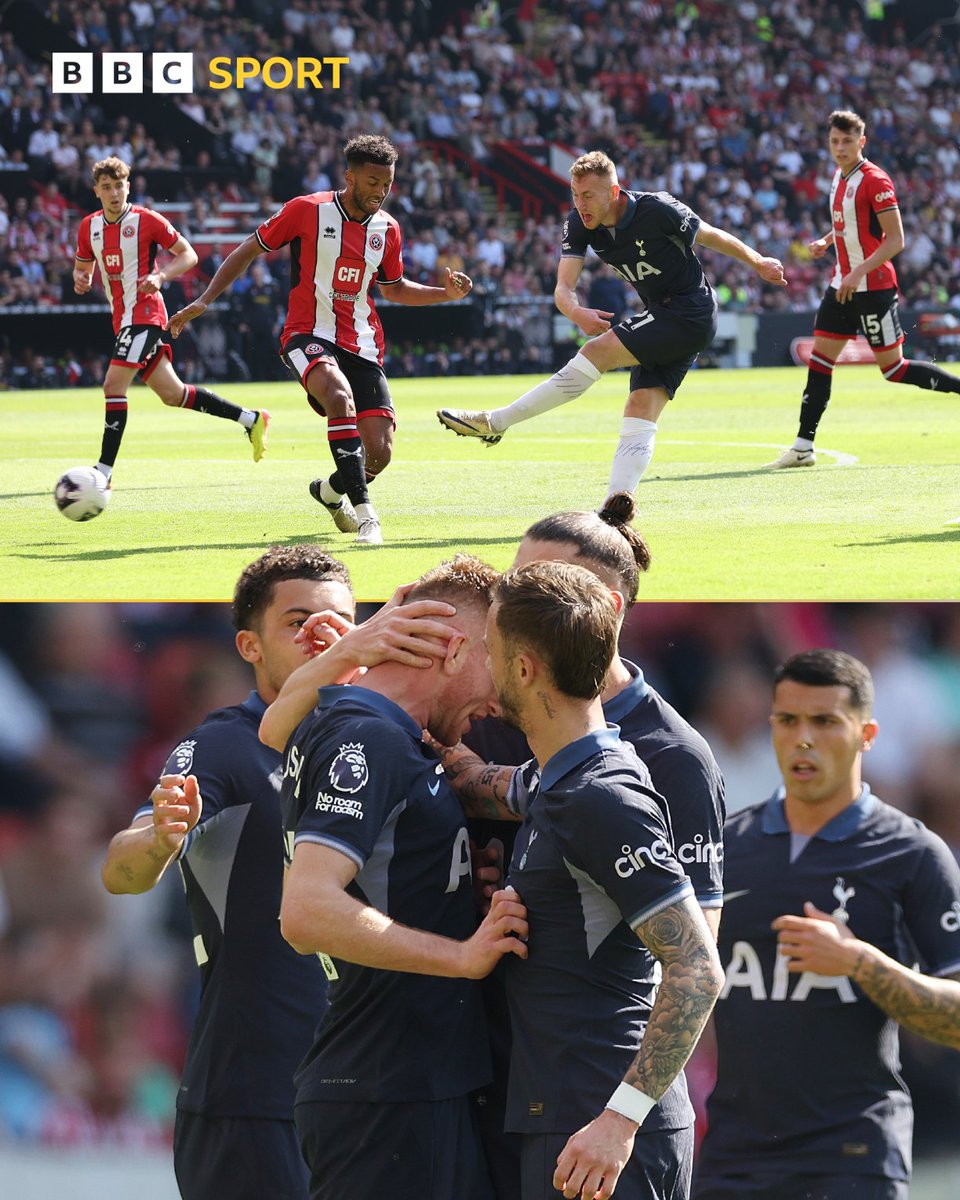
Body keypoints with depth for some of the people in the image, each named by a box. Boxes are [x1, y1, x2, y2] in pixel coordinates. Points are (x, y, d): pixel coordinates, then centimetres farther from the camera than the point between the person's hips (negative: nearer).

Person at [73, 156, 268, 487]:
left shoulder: (146, 220, -8)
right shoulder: (89, 227, 10)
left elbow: (188, 255, -2)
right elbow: (83, 266, 23)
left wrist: (161, 276, -19)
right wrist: (81, 280, -1)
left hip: (143, 314, -8)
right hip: (122, 319, 8)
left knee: (114, 386, -18)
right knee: (172, 394, 10)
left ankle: (103, 472, -18)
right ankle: (251, 419, 21)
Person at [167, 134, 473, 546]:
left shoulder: (387, 229, 7)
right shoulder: (307, 211, -7)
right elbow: (248, 250, 3)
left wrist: (445, 293, 7)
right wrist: (204, 301, -4)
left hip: (362, 346, 5)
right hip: (309, 336, -5)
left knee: (379, 453, -5)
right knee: (340, 397, -38)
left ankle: (330, 491, 30)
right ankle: (362, 512, -38)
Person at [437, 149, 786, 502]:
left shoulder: (657, 209, -20)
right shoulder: (579, 224, -3)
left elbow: (711, 236, -4)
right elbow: (563, 288, -9)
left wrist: (758, 263, 10)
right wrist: (576, 312, -33)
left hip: (691, 312, -7)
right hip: (661, 318, 7)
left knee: (599, 351, -19)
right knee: (641, 410, -4)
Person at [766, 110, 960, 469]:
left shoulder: (874, 180, -15)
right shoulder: (839, 177, 11)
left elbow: (895, 240, -19)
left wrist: (859, 272, -26)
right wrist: (826, 242, 8)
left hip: (873, 288, -8)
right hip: (842, 285, 8)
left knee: (893, 368, -5)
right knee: (820, 359, 3)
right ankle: (803, 447, 4)